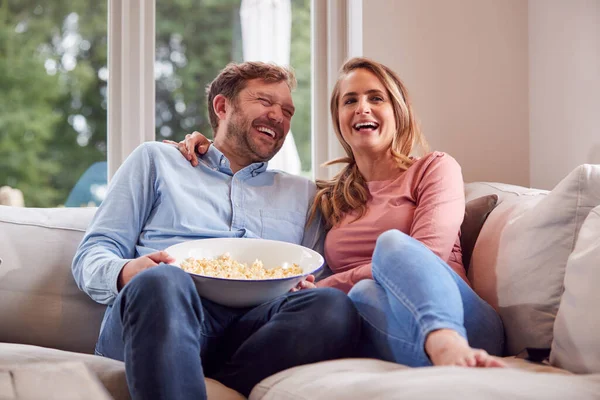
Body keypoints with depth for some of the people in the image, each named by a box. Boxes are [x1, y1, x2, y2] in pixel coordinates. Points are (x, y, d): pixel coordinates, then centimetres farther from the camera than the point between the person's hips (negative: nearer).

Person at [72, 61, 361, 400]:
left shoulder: (303, 194, 30)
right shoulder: (157, 160, 23)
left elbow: (317, 280, 23)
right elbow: (91, 256, 15)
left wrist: (302, 289, -3)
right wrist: (125, 273, -10)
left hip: (250, 329, 3)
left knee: (334, 307, -32)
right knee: (162, 281, -38)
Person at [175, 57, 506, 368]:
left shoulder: (435, 168, 14)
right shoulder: (329, 198, 27)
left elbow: (422, 258, -3)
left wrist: (322, 290, -7)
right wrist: (204, 154, 24)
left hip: (461, 322, -2)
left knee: (392, 242, -32)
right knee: (366, 294, -34)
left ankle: (449, 348, -59)